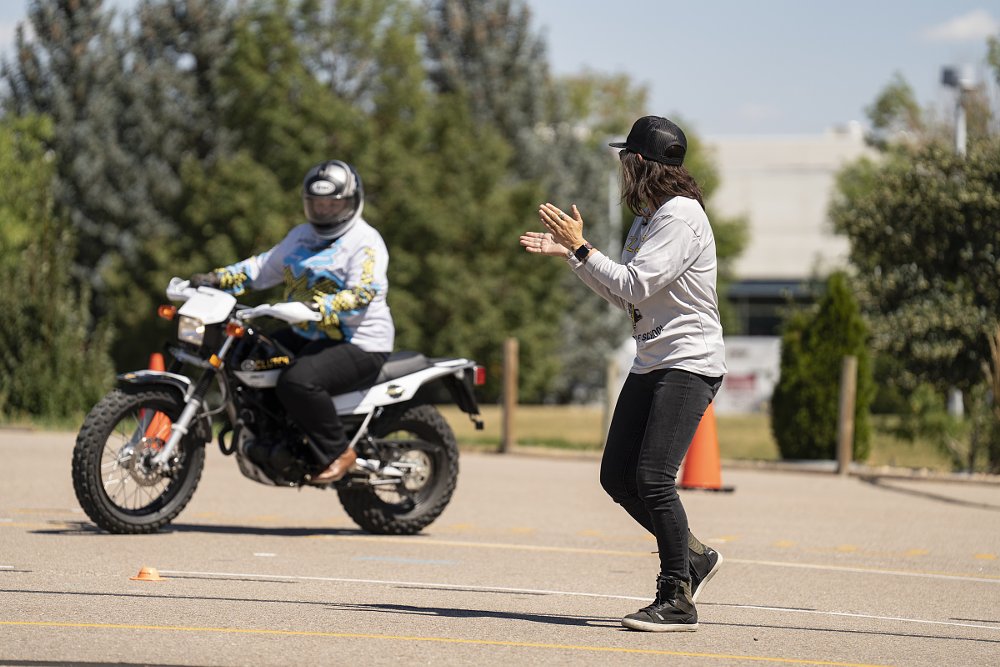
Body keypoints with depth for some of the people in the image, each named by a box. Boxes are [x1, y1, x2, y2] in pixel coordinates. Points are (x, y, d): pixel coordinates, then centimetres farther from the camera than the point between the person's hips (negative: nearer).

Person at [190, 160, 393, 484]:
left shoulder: (365, 242, -10)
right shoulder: (301, 237, 18)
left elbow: (362, 294, -23)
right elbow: (265, 266, 18)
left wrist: (318, 309, -39)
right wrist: (218, 279, 3)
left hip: (358, 344, -9)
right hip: (307, 336, 9)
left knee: (298, 381, -34)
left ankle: (338, 452, -18)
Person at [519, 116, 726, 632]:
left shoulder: (680, 216, -15)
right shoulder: (648, 218, 16)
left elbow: (635, 285, -21)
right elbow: (623, 296, 22)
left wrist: (581, 247, -14)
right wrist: (569, 254, 17)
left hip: (690, 363, -10)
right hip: (651, 362, 10)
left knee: (652, 477, -18)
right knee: (617, 477, 7)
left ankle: (677, 599, -12)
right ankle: (693, 556, 22)